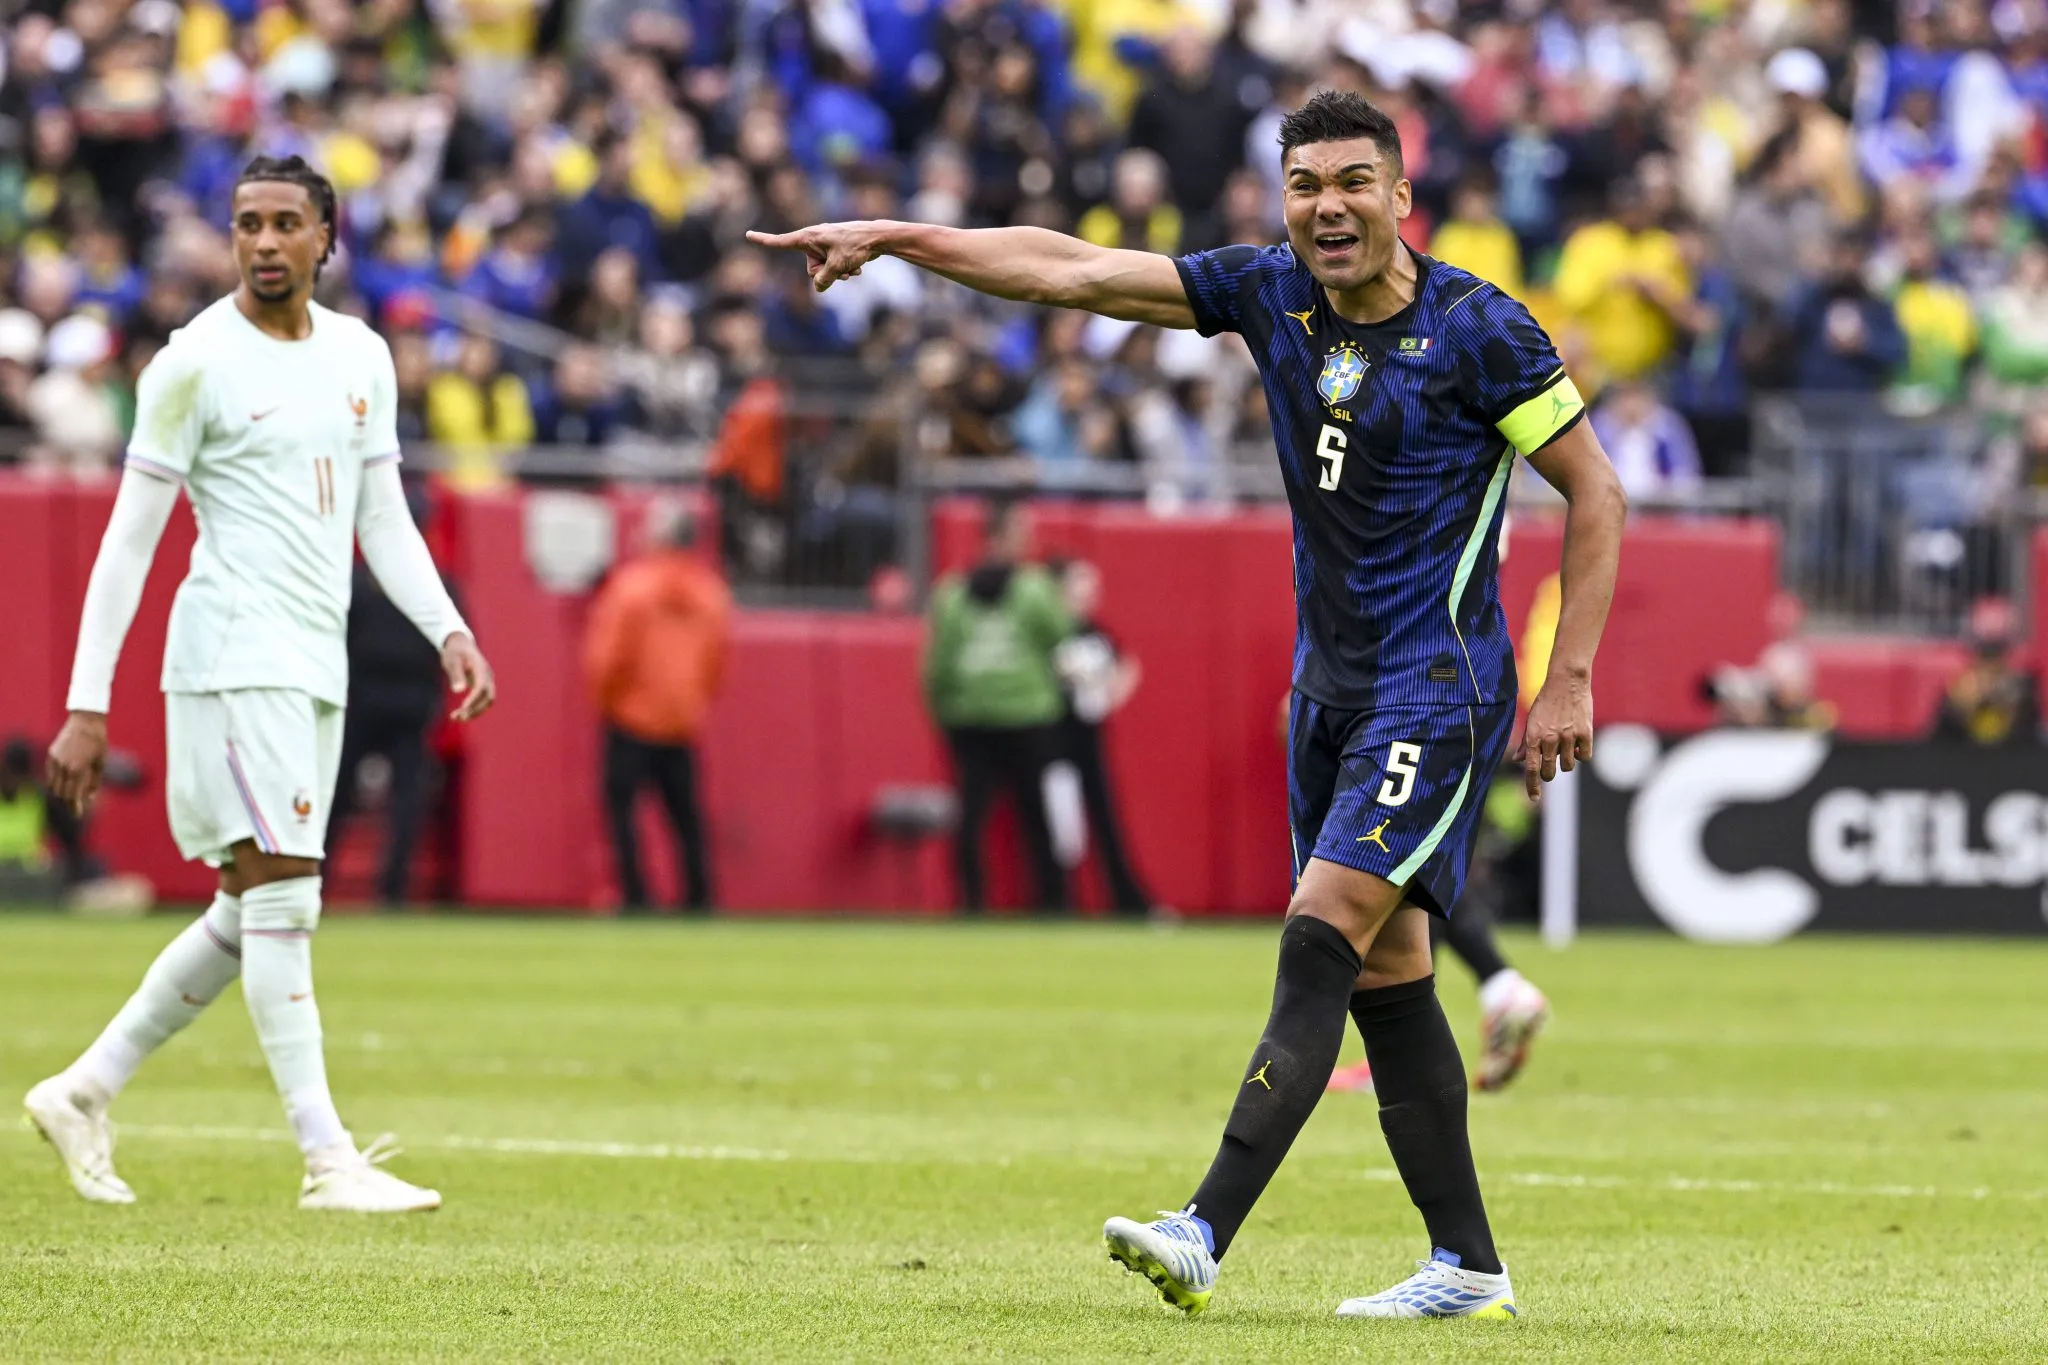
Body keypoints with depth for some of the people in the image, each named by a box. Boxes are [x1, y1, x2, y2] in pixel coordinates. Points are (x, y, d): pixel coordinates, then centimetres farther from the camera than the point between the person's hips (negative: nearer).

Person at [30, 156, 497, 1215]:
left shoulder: (361, 358, 13)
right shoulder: (197, 363, -7)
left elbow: (384, 522, 18)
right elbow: (129, 539, -6)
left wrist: (450, 632, 2)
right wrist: (86, 705, -9)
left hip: (318, 668, 8)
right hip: (235, 655, -8)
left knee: (251, 916, 11)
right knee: (284, 898, -12)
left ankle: (84, 1092, 23)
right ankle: (328, 1160, -12)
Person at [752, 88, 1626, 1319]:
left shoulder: (1475, 329, -11)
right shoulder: (1272, 294, 4)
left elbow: (1597, 492, -5)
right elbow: (1072, 270, 4)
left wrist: (1569, 680, -9)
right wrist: (892, 237, -1)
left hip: (1439, 688, -7)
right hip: (1331, 685, 7)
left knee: (1322, 942, -17)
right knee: (1384, 977, 7)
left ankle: (1205, 1236, -26)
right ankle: (1469, 1269, 13)